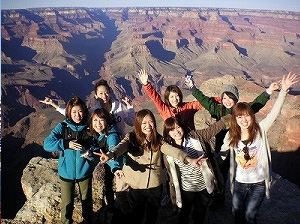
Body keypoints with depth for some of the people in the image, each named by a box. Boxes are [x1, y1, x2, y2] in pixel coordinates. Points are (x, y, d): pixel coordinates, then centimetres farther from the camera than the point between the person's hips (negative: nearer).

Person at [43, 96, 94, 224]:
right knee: (67, 202, 14)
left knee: (86, 200, 20)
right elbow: (47, 144, -17)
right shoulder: (63, 126, -9)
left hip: (84, 172, 1)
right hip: (66, 172, -1)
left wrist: (92, 154, -23)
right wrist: (66, 144, -31)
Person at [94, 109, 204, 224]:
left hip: (155, 185, 2)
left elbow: (171, 150, -16)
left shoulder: (158, 139, -2)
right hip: (136, 185, -2)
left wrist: (188, 159, -34)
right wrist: (110, 155, -51)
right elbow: (122, 146, -28)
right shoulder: (131, 137, -9)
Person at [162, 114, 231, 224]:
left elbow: (215, 128, -10)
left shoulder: (196, 137, -14)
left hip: (205, 186, 0)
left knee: (200, 215, 24)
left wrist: (230, 118, -13)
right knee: (184, 215, 23)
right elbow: (171, 173, -2)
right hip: (186, 189, 0)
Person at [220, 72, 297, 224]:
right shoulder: (231, 136, -9)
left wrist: (284, 90, -33)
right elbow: (222, 152, 3)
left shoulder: (260, 130, -15)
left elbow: (274, 112, -24)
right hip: (239, 182, 2)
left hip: (258, 183, -2)